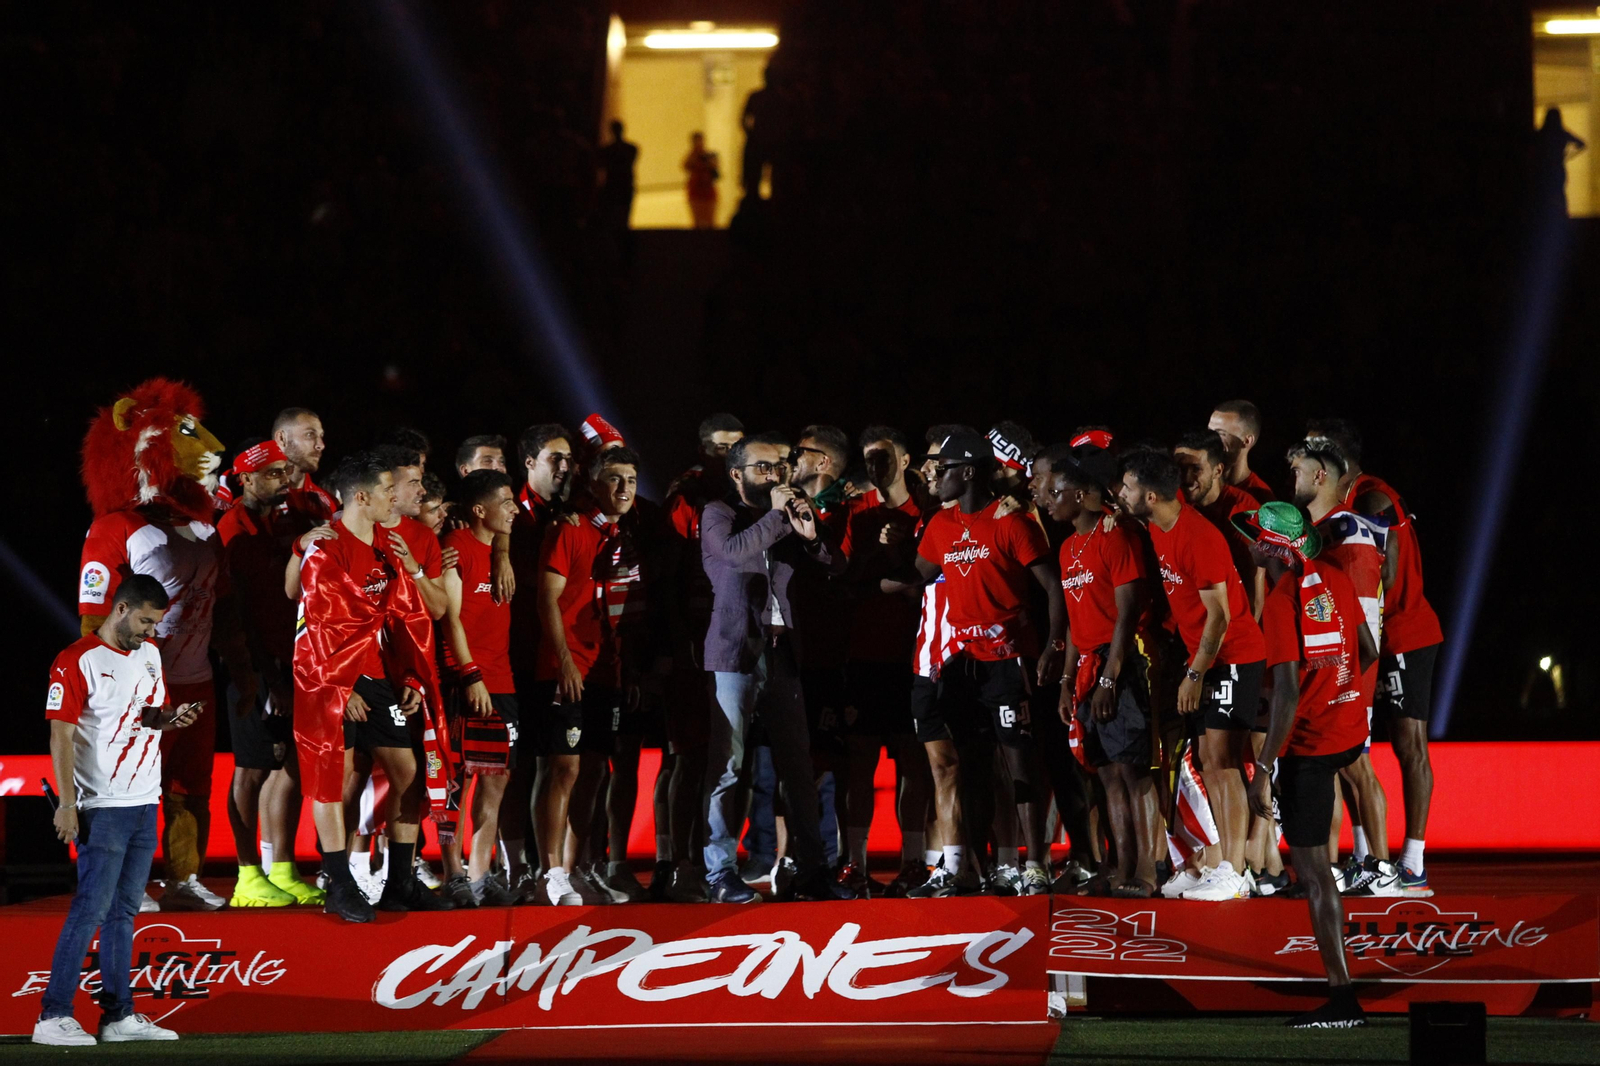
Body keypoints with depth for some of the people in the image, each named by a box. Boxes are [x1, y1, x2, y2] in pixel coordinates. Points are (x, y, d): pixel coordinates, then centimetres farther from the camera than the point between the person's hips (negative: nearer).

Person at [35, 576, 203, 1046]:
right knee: (91, 908, -10)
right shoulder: (77, 661, -9)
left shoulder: (150, 655, 15)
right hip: (102, 808, -7)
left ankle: (119, 1015, 12)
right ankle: (53, 1017, -8)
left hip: (145, 802, 7)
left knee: (124, 910, 9)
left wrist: (171, 718, 3)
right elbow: (62, 734, -12)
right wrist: (66, 803, -17)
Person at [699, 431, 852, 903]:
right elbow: (733, 550, -17)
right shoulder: (719, 514, 4)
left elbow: (833, 569, 13)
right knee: (725, 766, -7)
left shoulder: (790, 518, 19)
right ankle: (720, 873, -6)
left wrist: (810, 535, -3)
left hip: (782, 652, 5)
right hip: (734, 651, -5)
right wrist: (776, 517, -9)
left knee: (797, 766, 5)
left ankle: (810, 870, 8)